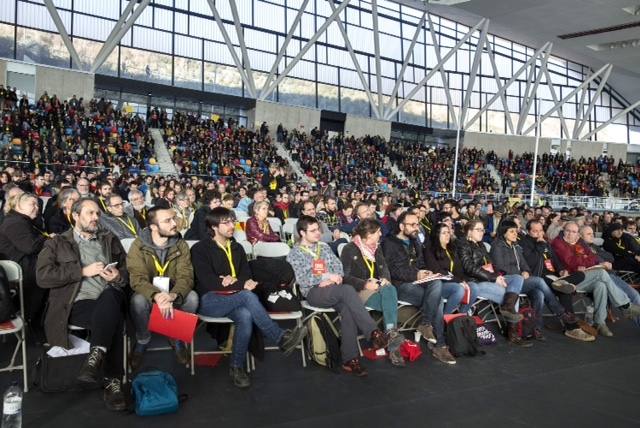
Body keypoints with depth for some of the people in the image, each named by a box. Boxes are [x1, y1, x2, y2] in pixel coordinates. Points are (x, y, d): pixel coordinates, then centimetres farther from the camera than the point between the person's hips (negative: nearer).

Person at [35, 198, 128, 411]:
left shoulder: (110, 239, 24)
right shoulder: (57, 243, 15)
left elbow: (128, 268, 22)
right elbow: (43, 276, -1)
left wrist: (119, 276, -3)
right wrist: (83, 271, -7)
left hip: (110, 299, 2)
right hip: (77, 303, -2)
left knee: (109, 296, -38)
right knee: (114, 320, -36)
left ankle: (96, 355, -43)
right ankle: (113, 381, -33)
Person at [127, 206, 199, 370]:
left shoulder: (181, 245, -7)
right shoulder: (138, 246, -13)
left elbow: (186, 276, -17)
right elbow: (138, 279, -24)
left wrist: (172, 295, -40)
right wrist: (157, 296, -45)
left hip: (173, 294, 2)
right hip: (148, 293, -1)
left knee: (192, 297, -28)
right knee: (138, 300, -34)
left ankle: (178, 339, -2)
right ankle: (142, 341, -4)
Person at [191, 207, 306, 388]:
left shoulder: (237, 248, 16)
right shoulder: (200, 249, -2)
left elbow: (247, 275, 13)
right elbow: (207, 281, -14)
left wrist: (233, 281, -10)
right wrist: (241, 285, -18)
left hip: (232, 299, 4)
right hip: (209, 300, -4)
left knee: (245, 316, -33)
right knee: (247, 296, -33)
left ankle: (236, 367, -20)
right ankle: (281, 338, -28)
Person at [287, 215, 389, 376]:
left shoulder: (324, 247, 23)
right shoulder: (295, 253, 7)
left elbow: (338, 267, 14)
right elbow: (302, 279, -6)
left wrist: (333, 279, -8)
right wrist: (326, 276, -11)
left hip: (333, 290, 5)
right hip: (313, 292, -4)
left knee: (347, 309, -30)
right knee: (347, 289, -33)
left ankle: (350, 359, -30)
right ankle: (374, 332, -36)